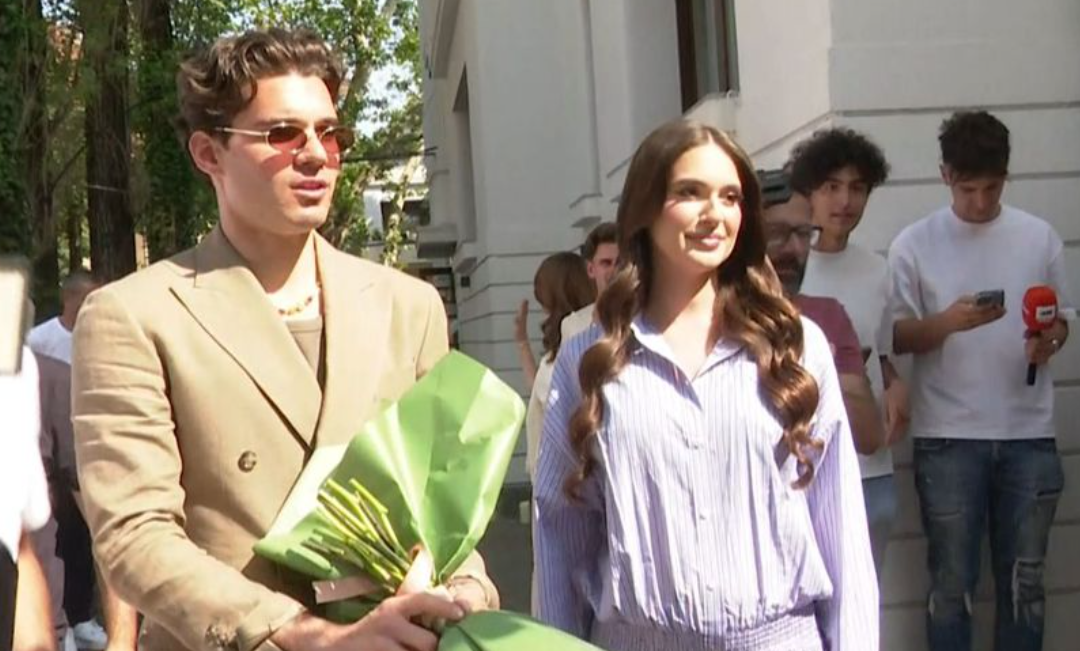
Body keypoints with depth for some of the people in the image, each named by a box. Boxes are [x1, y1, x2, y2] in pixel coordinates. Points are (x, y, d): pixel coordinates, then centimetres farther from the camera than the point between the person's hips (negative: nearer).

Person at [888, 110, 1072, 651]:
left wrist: (1050, 338, -11)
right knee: (952, 582, 6)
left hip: (1028, 435, 2)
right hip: (947, 438, -2)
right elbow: (896, 338, -2)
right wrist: (949, 321, -21)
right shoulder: (914, 244, -3)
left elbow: (1062, 319, 12)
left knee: (1024, 580, 11)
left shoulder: (1039, 237, 4)